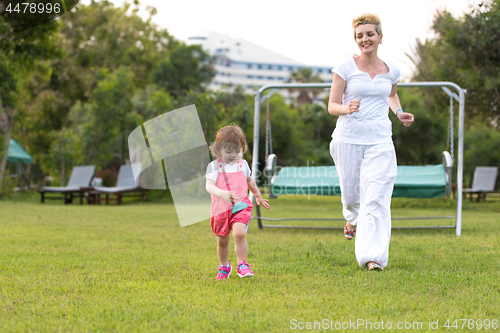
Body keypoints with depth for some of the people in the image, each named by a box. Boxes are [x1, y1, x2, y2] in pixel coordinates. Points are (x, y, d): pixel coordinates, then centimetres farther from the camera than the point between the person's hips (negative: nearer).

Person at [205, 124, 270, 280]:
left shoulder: (243, 164, 4)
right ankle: (224, 267, 35)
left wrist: (258, 196, 37)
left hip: (241, 206, 0)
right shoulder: (214, 166, -8)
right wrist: (223, 194, -40)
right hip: (221, 209, 0)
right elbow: (209, 186, -21)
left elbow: (249, 181, 25)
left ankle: (242, 265, -12)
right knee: (222, 241, 12)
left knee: (239, 233, -24)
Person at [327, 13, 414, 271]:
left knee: (376, 198, -12)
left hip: (380, 140, 1)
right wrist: (346, 109, -24)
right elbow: (332, 105, -2)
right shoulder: (345, 68, -3)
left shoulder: (391, 70, 7)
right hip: (348, 138, -1)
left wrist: (399, 112, 10)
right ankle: (352, 217, 48)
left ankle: (373, 256, -14)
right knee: (351, 192, 10)